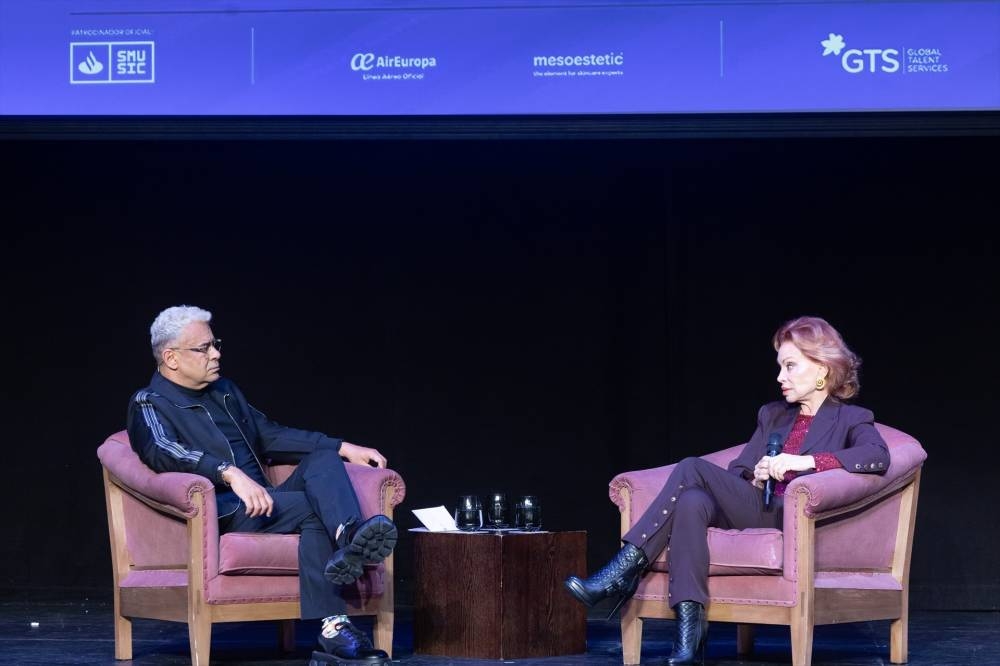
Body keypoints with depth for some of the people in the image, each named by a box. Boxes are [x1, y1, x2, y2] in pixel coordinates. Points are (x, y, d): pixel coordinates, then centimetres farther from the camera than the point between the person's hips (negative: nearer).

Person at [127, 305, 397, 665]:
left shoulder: (224, 392, 25)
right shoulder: (149, 404, -1)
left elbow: (270, 436, 28)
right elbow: (163, 452, -21)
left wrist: (343, 448, 15)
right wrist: (231, 474, -38)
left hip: (262, 502, 7)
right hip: (217, 514, -7)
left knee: (323, 459, -17)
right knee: (316, 509, -27)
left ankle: (349, 535, -48)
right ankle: (330, 624, -39)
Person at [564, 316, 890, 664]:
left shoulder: (850, 419, 11)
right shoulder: (772, 414, 29)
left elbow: (879, 456, -11)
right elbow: (736, 471, 24)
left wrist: (807, 461, -20)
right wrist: (754, 478, -1)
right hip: (747, 511, 5)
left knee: (692, 469, -25)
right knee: (692, 502, -31)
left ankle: (624, 570, -27)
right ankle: (689, 629, -38)